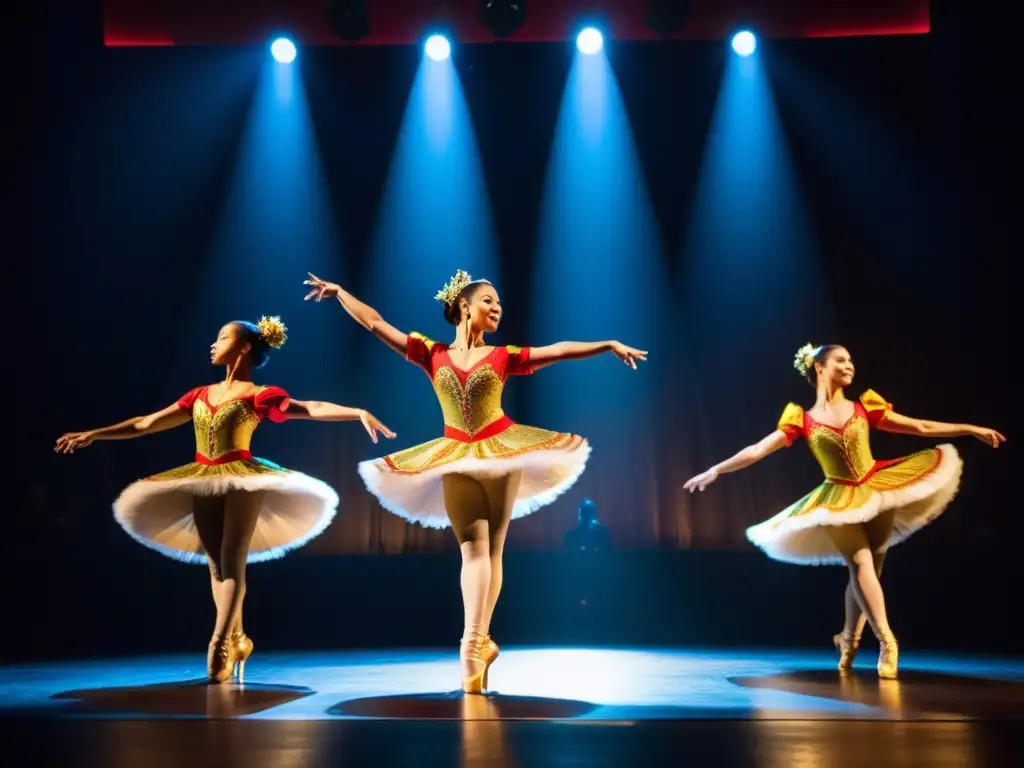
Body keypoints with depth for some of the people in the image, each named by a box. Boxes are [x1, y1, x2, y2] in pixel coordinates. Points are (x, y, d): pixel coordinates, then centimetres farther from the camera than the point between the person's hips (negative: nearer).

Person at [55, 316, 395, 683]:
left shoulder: (259, 396, -3)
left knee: (232, 563, -11)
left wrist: (359, 412, -31)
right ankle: (236, 639, 13)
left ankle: (219, 645, -17)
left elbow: (312, 408, -16)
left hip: (242, 480, -6)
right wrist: (94, 434, 16)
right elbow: (146, 424, 17)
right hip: (203, 484, 6)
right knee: (216, 565, 6)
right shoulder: (200, 395, 13)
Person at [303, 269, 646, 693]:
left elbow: (559, 350, -1)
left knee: (491, 549, -1)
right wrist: (339, 292, 2)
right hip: (456, 458, 0)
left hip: (501, 451, 0)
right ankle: (478, 642, -11)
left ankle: (476, 641, 0)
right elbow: (375, 323, 3)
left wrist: (609, 344, -9)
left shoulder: (503, 356, 4)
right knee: (472, 547, -9)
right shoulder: (433, 354, 3)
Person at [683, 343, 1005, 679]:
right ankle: (887, 642, -13)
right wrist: (715, 470, -10)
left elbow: (921, 427, 6)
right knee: (862, 565, -17)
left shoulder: (864, 407, 2)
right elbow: (758, 450, -4)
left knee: (866, 569, 6)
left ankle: (849, 639, 25)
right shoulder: (802, 420, -3)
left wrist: (972, 428, 4)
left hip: (878, 489, 2)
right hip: (839, 500, -2)